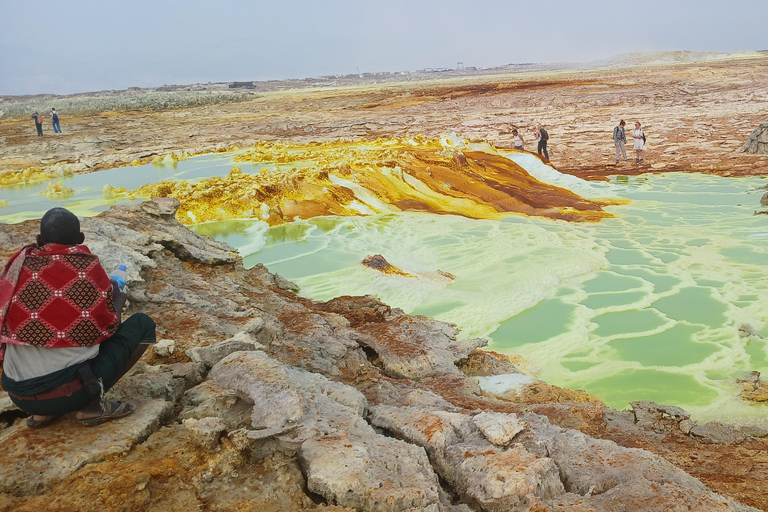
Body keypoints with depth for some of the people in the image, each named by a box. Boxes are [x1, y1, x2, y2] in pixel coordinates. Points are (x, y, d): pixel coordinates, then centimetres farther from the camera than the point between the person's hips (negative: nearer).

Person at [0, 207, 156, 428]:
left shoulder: (20, 263, 4)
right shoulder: (86, 265, -6)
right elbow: (108, 327, 5)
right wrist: (118, 301, 25)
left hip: (18, 395, 5)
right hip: (68, 392, -5)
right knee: (142, 324, 10)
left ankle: (43, 412, 15)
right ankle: (92, 403, -1)